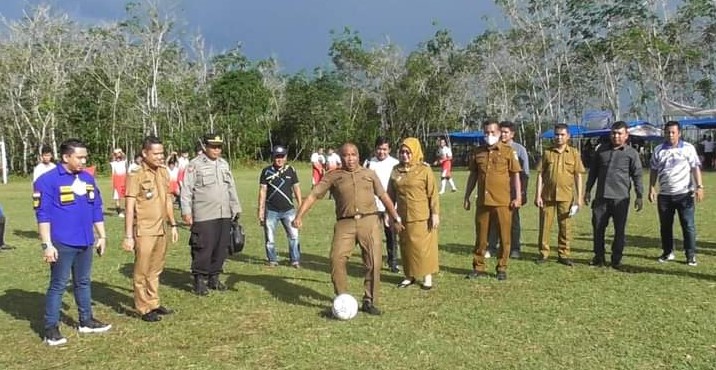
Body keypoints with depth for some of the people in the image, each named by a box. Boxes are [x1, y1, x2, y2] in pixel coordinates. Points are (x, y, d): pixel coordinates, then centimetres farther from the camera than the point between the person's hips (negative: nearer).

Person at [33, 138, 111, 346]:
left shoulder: (88, 179, 8)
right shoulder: (48, 180, -11)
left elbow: (96, 210, 14)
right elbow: (43, 215, -13)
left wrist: (102, 236, 13)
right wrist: (47, 245, -16)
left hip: (85, 243, 6)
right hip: (62, 244, -6)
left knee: (84, 282, 17)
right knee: (58, 285, 0)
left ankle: (86, 321, 29)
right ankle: (51, 328, 9)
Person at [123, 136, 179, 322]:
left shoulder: (163, 172, 9)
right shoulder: (136, 176, -12)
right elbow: (130, 207, -13)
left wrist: (173, 224, 18)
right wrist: (128, 236, -16)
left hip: (161, 230, 7)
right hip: (144, 231, -6)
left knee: (155, 270, 16)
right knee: (142, 271, 4)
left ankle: (154, 303, 28)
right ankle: (144, 309, 13)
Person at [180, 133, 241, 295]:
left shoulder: (224, 164, 15)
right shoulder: (195, 165, -4)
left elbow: (231, 188, 21)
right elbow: (186, 190, -7)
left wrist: (236, 208, 19)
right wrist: (186, 211, -12)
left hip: (224, 215, 6)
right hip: (203, 216, -6)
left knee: (221, 248, 9)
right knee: (203, 248, -5)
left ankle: (213, 278, 22)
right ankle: (199, 280, 8)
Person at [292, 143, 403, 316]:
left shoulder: (369, 174, 17)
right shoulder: (333, 176, 11)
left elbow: (384, 197, 22)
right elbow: (313, 195, 5)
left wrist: (396, 218, 23)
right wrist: (299, 215, -7)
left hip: (369, 221, 1)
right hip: (345, 223, -1)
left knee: (373, 262, -3)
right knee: (337, 258, -15)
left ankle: (369, 302, 12)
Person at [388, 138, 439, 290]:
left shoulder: (424, 170, -6)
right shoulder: (396, 170, 6)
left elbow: (433, 193, -6)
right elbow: (391, 194, 12)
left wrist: (435, 213, -10)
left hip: (422, 217, -4)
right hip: (403, 217, 4)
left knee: (423, 246, 2)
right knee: (406, 246, 10)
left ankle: (427, 276, 13)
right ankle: (410, 276, 23)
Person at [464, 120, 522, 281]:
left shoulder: (508, 151, -1)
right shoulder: (477, 152, 8)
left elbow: (515, 175, -1)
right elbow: (473, 176, 13)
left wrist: (518, 197, -8)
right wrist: (466, 197, 11)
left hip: (503, 202, -3)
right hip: (482, 201, 3)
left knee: (504, 236, 5)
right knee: (481, 236, 9)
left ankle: (502, 268, 18)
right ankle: (478, 267, 19)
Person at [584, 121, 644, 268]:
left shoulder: (631, 153, 2)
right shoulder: (601, 150, 12)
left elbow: (637, 176, 1)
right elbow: (593, 171, 17)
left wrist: (639, 196, -3)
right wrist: (588, 190, 15)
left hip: (620, 198, -3)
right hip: (601, 197, 3)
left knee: (619, 230, 3)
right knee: (598, 228, 6)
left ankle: (616, 259, 14)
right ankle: (599, 257, 19)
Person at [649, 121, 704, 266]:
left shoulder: (688, 148, 0)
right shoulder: (659, 150, 7)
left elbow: (695, 168, -2)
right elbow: (653, 171, 10)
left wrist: (699, 187, -12)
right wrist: (651, 189, 4)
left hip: (684, 194, -3)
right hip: (664, 195, 3)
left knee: (688, 225, 0)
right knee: (665, 225, 11)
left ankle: (691, 255, 7)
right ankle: (667, 252, 23)